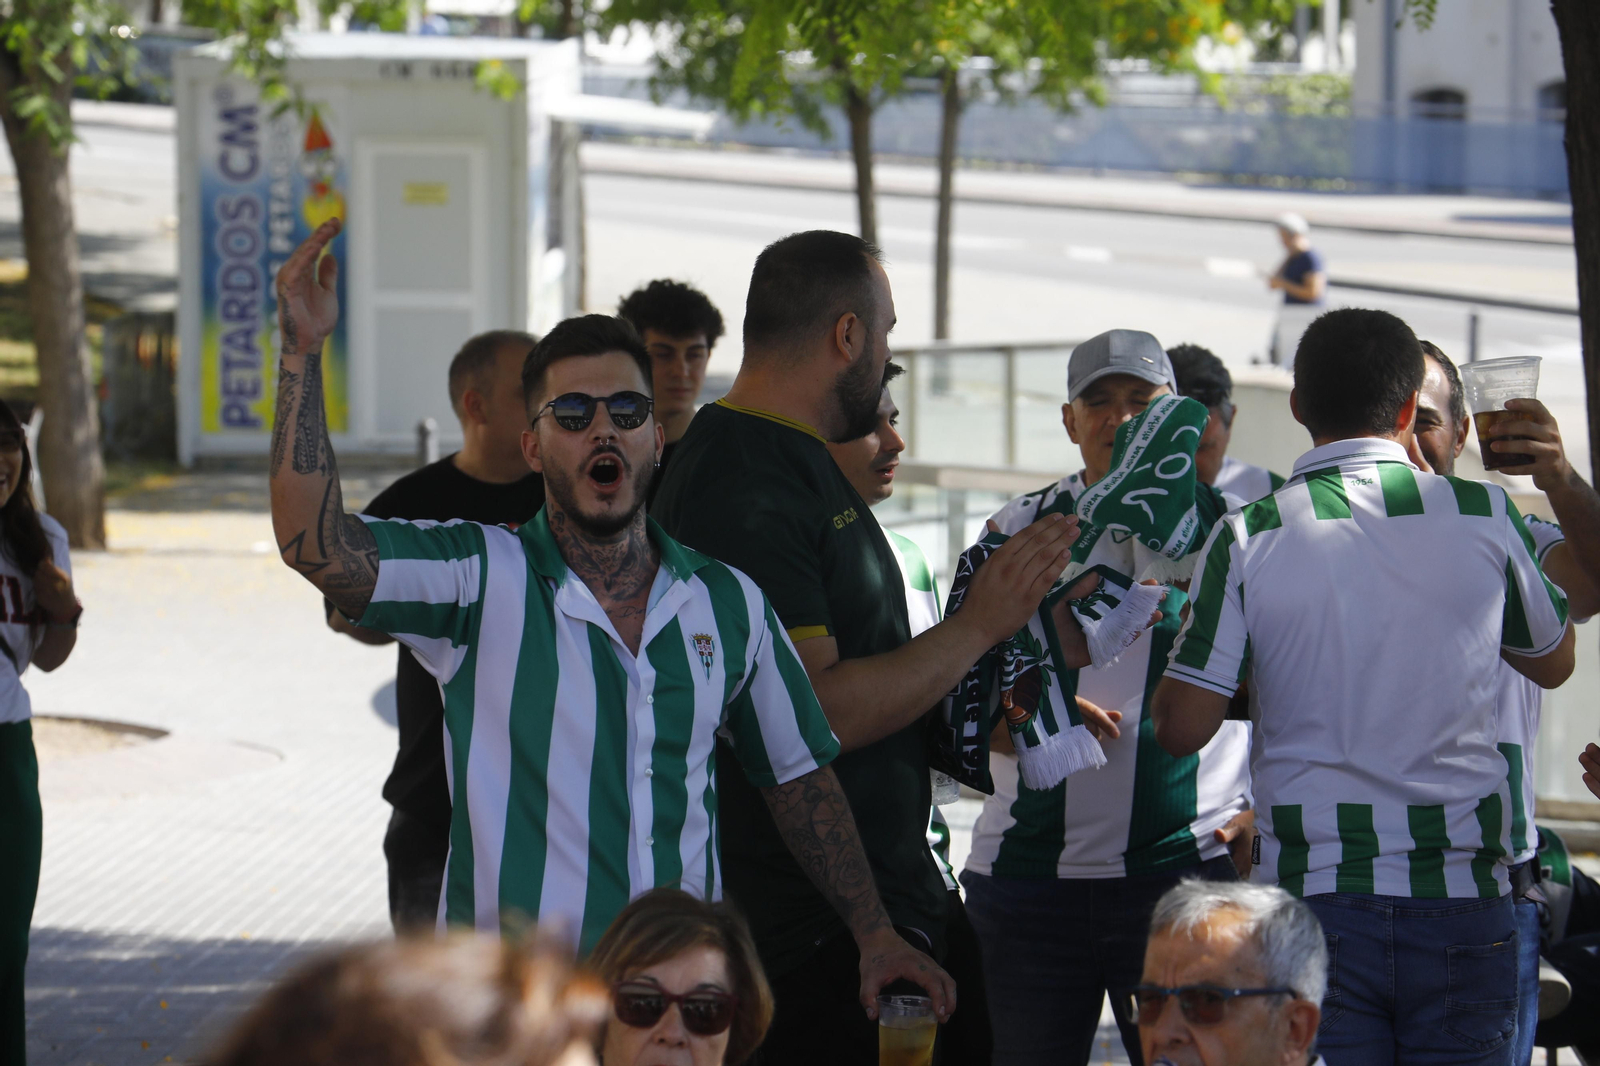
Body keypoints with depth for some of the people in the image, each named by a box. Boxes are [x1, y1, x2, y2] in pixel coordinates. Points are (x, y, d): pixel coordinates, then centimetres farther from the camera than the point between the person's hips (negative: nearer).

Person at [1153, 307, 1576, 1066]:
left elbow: (1181, 728, -5)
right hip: (1460, 895, 1)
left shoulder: (1249, 538, -4)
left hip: (1312, 893, -1)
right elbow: (1553, 662, 19)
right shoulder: (1483, 515, 0)